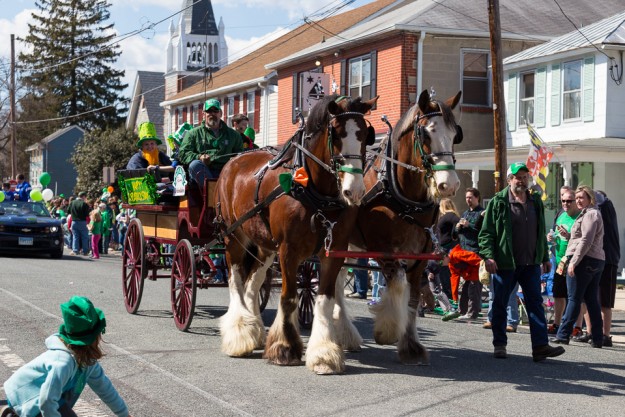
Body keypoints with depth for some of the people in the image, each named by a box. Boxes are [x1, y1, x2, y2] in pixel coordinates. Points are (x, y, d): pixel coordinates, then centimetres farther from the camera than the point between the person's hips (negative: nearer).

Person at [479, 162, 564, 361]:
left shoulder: (536, 202, 12)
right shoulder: (498, 202, -5)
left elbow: (541, 232, 21)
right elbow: (486, 233, -6)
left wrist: (545, 257, 19)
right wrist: (488, 256, -17)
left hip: (531, 264, 4)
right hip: (504, 263, -4)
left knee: (535, 303, -1)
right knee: (500, 304, 5)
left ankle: (540, 346, -2)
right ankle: (499, 344, 17)